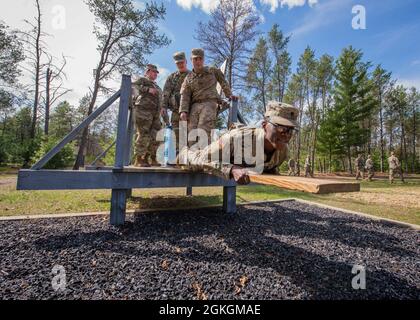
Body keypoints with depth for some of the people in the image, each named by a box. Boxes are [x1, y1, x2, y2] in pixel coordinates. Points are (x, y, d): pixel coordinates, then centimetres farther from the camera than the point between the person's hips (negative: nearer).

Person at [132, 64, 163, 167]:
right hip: (143, 110, -7)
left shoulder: (156, 86, 31)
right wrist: (148, 89, -15)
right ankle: (139, 159, -6)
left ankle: (148, 158, 6)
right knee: (143, 135, -11)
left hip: (156, 113, 7)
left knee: (155, 137, -1)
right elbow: (133, 86, -8)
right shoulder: (142, 80, 11)